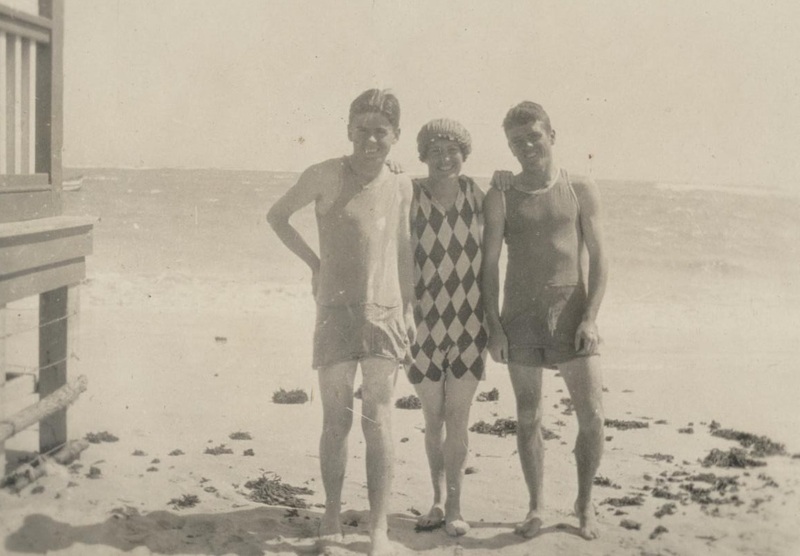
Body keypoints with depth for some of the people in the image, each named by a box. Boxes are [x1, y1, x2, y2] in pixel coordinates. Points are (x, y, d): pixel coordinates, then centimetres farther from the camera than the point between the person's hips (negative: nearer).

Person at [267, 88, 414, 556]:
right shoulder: (325, 176, -4)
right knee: (336, 421, 4)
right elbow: (277, 216, 11)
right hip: (336, 312, -1)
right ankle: (333, 514, 21)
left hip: (386, 313, 1)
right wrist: (315, 262, 6)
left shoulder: (401, 185, 6)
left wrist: (410, 310, 11)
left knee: (379, 422, -5)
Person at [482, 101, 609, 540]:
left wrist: (590, 317, -8)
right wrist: (493, 326, -5)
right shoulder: (500, 198, 4)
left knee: (592, 416, -3)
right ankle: (535, 508, 20)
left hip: (572, 316, 0)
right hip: (519, 320, 0)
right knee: (527, 418, 6)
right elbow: (489, 265, 3)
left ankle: (584, 502, 18)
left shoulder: (581, 191, 5)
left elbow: (598, 261, 3)